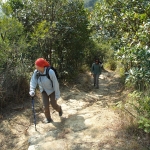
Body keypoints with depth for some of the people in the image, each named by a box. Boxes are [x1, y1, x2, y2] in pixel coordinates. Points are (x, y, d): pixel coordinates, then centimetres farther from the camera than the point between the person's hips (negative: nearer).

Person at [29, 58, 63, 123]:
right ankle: (48, 118, 24)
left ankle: (59, 109, 40)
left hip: (52, 90, -3)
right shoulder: (36, 72, -20)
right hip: (44, 91, 3)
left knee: (54, 105, 4)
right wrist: (32, 90, -41)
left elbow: (55, 83, -25)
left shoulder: (50, 72, -33)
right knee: (46, 106, -1)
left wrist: (57, 95, -19)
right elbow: (33, 81, -22)